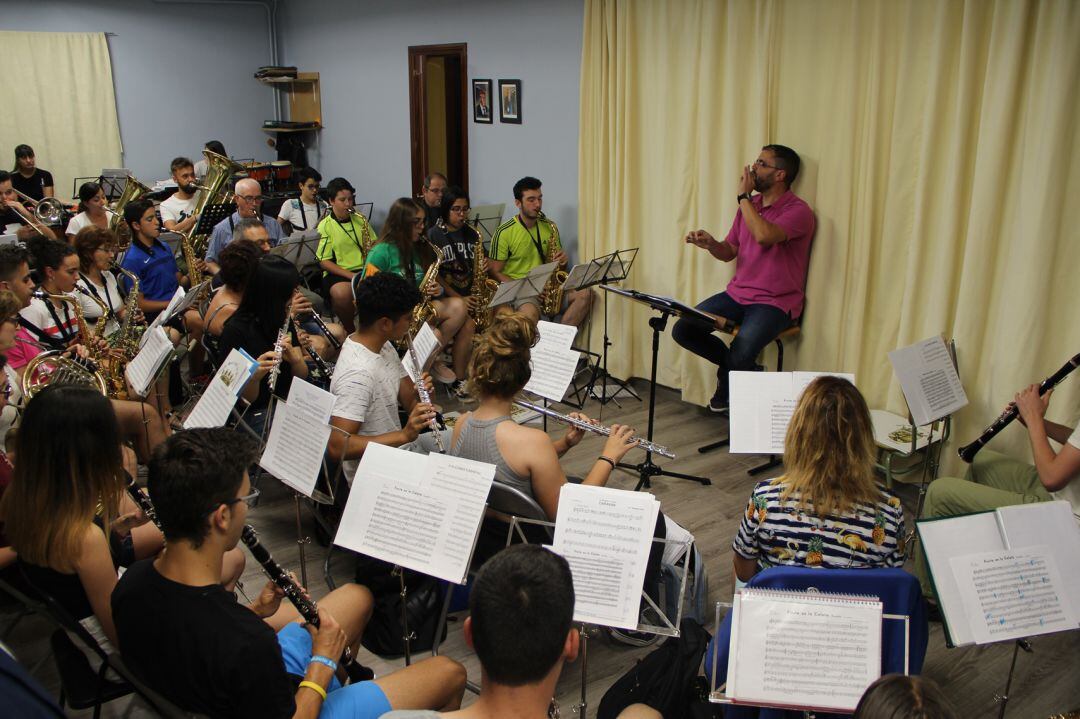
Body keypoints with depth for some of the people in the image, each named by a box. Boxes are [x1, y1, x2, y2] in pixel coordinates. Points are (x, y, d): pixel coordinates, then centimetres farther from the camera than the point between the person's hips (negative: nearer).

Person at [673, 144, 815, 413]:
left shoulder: (798, 210, -12)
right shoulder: (750, 204, 11)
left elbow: (764, 235, -32)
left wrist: (744, 196, -19)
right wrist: (710, 244, -7)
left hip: (775, 302, -7)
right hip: (737, 293, 7)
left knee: (740, 354, -31)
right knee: (682, 330, -10)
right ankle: (733, 365, 13)